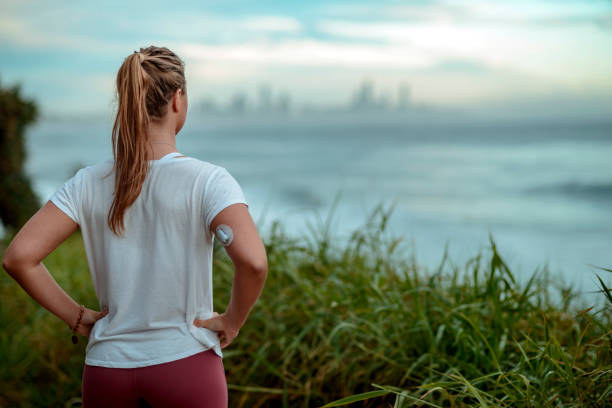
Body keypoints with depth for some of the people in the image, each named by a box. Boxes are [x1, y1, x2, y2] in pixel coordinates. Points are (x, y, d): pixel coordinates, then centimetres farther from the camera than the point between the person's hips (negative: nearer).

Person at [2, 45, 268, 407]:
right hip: (185, 364, -3)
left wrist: (76, 316, 1)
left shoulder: (89, 184, -2)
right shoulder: (208, 181, -12)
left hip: (107, 366, 3)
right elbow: (253, 261, -26)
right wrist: (233, 321, -9)